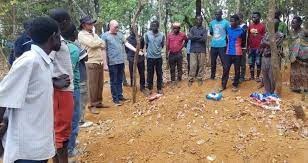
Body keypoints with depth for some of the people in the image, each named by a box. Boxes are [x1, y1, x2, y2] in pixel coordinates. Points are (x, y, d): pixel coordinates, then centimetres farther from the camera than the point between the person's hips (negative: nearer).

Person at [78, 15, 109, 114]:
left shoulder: (94, 35, 18)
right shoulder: (81, 35, -3)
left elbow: (102, 48, 15)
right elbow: (92, 44, -17)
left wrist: (105, 63, 6)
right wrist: (101, 42, 2)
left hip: (100, 63, 6)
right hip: (91, 63, -6)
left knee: (100, 84, 10)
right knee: (92, 85, -3)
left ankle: (99, 102, 22)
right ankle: (92, 105, 7)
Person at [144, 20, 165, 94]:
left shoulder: (162, 35, -1)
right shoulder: (147, 34, -6)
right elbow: (146, 45, 4)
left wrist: (157, 50, 9)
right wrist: (149, 51, 10)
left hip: (159, 57, 2)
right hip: (150, 57, -2)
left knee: (159, 73, 8)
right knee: (150, 74, 6)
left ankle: (159, 88, 20)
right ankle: (150, 88, 19)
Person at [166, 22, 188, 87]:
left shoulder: (182, 35, -1)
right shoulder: (169, 35, 0)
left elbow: (186, 40, 19)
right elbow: (167, 45, 3)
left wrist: (182, 46, 6)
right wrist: (167, 54, 1)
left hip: (179, 54, 0)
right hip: (171, 54, 1)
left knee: (180, 68, 5)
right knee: (172, 69, 8)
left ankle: (179, 80, 16)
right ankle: (173, 80, 18)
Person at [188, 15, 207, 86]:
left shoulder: (204, 29, 6)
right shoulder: (192, 29, 9)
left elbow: (204, 39, -9)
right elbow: (190, 37, -8)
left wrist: (195, 38, -7)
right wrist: (199, 36, -9)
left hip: (202, 50, 0)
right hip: (193, 50, 0)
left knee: (201, 65, 3)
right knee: (193, 65, -3)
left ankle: (200, 79, 13)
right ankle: (191, 79, 4)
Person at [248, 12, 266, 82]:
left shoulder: (262, 26, -5)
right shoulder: (250, 26, 8)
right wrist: (248, 46, 9)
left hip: (258, 48, -4)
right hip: (251, 47, 4)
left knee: (258, 63, 3)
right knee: (251, 63, 8)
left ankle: (258, 77, 13)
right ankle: (252, 76, 19)